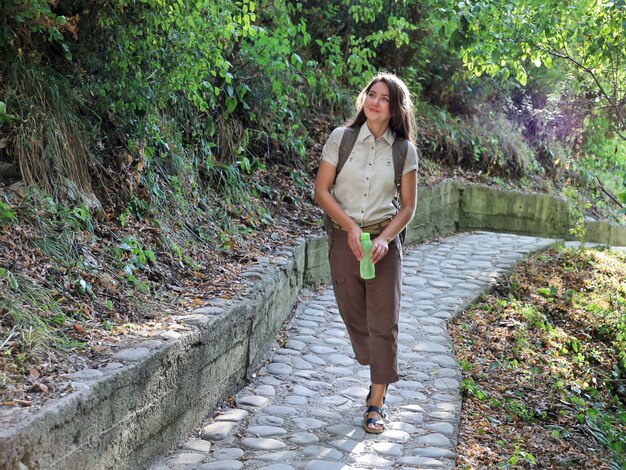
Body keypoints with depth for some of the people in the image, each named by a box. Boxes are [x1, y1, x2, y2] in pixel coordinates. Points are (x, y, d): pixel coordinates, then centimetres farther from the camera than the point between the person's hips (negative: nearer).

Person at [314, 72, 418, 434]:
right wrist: (351, 227, -13)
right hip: (344, 240, 1)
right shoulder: (341, 138, -3)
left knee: (384, 322, -2)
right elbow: (322, 191, -2)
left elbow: (408, 206, 2)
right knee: (354, 316, 10)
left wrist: (384, 238, -14)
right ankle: (381, 378, 33)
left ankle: (377, 404, 7)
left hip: (384, 242, -1)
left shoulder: (405, 151, -2)